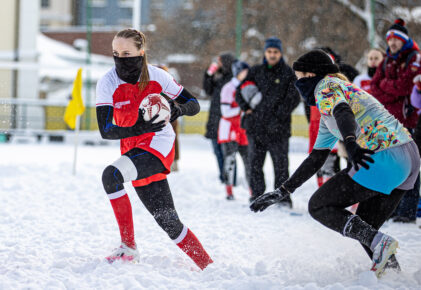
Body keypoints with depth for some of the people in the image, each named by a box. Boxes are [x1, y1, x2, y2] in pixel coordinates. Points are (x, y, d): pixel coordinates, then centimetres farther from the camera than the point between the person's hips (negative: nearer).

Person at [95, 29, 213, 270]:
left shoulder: (156, 76, -7)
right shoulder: (108, 83, -6)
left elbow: (195, 105, 3)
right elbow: (105, 131, -14)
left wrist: (180, 108, -20)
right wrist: (137, 129, -29)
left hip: (159, 144, -4)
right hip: (134, 149, 4)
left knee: (111, 175, -29)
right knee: (168, 222, 4)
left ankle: (129, 247, -20)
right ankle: (207, 266, 19)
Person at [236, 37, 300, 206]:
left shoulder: (288, 74, 4)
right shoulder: (256, 72, 14)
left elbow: (294, 98, -3)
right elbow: (240, 92, 20)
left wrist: (279, 116, -13)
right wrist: (247, 108, 2)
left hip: (278, 128, -3)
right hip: (256, 127, 3)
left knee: (280, 163, -2)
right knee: (255, 163, 6)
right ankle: (257, 195, 14)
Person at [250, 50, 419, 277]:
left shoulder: (327, 86, 2)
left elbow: (343, 112, -22)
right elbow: (315, 159, 34)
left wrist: (350, 143, -42)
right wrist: (282, 192, 35)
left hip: (383, 158, -10)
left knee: (319, 206, 0)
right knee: (365, 227, 19)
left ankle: (379, 242, -16)